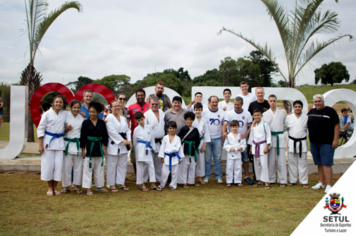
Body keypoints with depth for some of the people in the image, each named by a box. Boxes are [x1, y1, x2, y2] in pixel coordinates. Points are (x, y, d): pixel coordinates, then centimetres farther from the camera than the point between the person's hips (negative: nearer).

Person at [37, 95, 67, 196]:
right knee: (48, 165, 0)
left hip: (60, 141, 2)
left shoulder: (65, 114, 5)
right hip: (48, 141, -2)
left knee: (58, 165, 0)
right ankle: (50, 188, 15)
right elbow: (40, 129, -2)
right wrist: (40, 145, -7)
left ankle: (55, 188, 14)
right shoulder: (47, 114, -3)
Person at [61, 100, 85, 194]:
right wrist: (66, 129, -16)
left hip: (78, 144, 2)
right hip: (68, 143, -2)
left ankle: (76, 186, 18)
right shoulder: (66, 116, 0)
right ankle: (66, 186, 14)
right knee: (66, 166, 0)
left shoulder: (82, 118, 7)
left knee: (78, 166, 6)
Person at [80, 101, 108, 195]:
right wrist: (83, 149, -7)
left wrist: (104, 147, 3)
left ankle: (99, 187, 25)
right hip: (89, 147, -3)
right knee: (88, 168, -1)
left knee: (99, 167, 12)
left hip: (99, 146, 3)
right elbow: (83, 137, -4)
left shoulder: (102, 123, 2)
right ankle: (88, 189, 5)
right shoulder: (86, 123, -5)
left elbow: (105, 136, 7)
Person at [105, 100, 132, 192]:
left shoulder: (123, 118, 14)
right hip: (113, 145, -7)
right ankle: (111, 185, 8)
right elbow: (112, 131, -15)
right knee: (112, 166, -2)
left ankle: (121, 183, 21)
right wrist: (122, 140, -16)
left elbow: (127, 130, 11)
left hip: (123, 146, 7)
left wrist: (129, 141, -5)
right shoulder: (109, 118, -7)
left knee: (123, 165, 11)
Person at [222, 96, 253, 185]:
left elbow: (250, 126, 0)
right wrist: (224, 132, -36)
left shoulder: (247, 114, 2)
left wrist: (246, 135, -17)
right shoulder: (229, 114, -3)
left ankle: (246, 177, 17)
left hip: (243, 140, 2)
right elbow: (225, 124, -15)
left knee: (245, 159, 6)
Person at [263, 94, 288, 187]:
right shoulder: (265, 114, 8)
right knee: (271, 160, 3)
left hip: (280, 137, 0)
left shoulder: (282, 112, 8)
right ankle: (271, 179, 14)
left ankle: (282, 180, 4)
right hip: (270, 137, 0)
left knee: (281, 160, -2)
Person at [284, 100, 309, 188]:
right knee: (292, 162, 7)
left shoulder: (306, 118, -1)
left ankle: (304, 181, 12)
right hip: (292, 141, 1)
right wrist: (292, 133, 5)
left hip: (302, 142, -1)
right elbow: (285, 127, 11)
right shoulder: (289, 117, 0)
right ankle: (292, 180, 18)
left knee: (303, 163, 4)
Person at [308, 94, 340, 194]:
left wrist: (335, 139, -13)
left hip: (326, 143, -6)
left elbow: (336, 125, -8)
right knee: (319, 164, 11)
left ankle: (328, 185, -8)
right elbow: (307, 124, 25)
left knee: (326, 164, -9)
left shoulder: (330, 111, -5)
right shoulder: (311, 112, 12)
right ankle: (321, 183, 19)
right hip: (314, 142, 6)